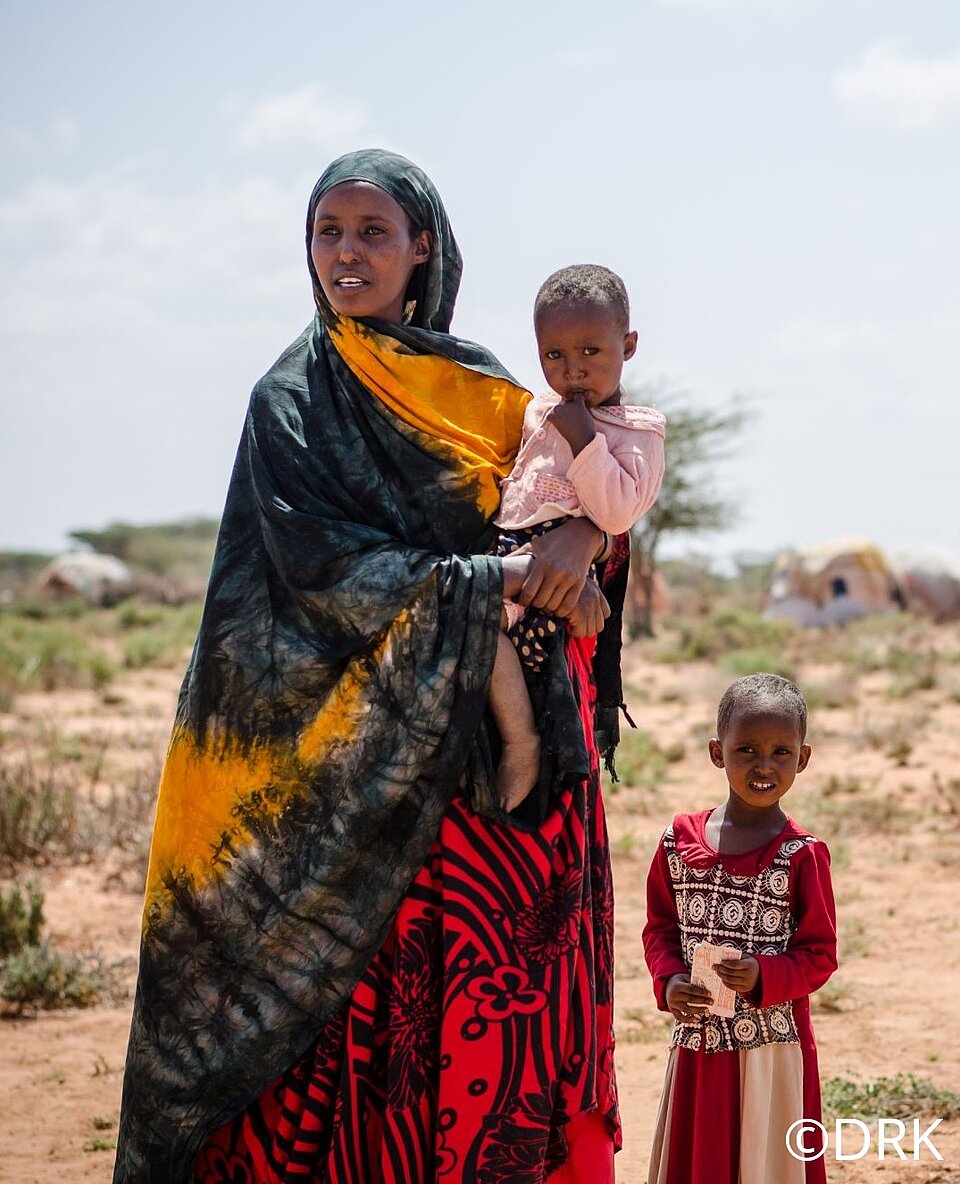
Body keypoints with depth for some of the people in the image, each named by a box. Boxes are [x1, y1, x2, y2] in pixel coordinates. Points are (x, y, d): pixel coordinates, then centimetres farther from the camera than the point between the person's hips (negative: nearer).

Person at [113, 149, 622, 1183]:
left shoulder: (472, 381, 13)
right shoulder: (294, 399, 2)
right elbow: (326, 569, -9)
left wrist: (581, 536, -14)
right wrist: (501, 581, -15)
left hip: (500, 738, 3)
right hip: (369, 750, -3)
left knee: (507, 997, -1)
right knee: (378, 992, -8)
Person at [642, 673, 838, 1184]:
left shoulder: (802, 855, -7)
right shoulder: (680, 840, 2)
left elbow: (820, 954, -5)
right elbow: (659, 927, 10)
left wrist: (763, 976, -21)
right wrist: (668, 982, -8)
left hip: (772, 1045, -3)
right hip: (697, 1040, 3)